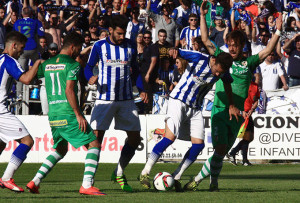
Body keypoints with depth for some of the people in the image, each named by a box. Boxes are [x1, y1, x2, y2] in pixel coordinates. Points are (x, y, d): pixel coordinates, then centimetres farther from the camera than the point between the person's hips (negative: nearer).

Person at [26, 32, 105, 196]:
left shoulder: (47, 64, 12)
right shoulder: (72, 65, -8)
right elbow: (69, 91, -17)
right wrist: (78, 115, -17)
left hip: (52, 114, 7)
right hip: (68, 114, -7)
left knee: (60, 150, 25)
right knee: (94, 145, -3)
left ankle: (35, 182, 14)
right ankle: (87, 185, -18)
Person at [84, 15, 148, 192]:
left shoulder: (130, 47, 6)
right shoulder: (100, 46, -2)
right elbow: (89, 66, 5)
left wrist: (142, 89, 6)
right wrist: (91, 77, -17)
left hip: (126, 100, 3)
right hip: (104, 99, -3)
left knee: (135, 138, 2)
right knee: (96, 137, -13)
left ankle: (119, 173, 20)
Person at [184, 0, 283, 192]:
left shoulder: (249, 62, 7)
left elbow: (267, 51, 1)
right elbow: (206, 40, 5)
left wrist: (278, 32, -9)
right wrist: (203, 16, 2)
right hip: (220, 110, -2)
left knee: (224, 151, 5)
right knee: (220, 149, -15)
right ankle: (213, 182, -4)